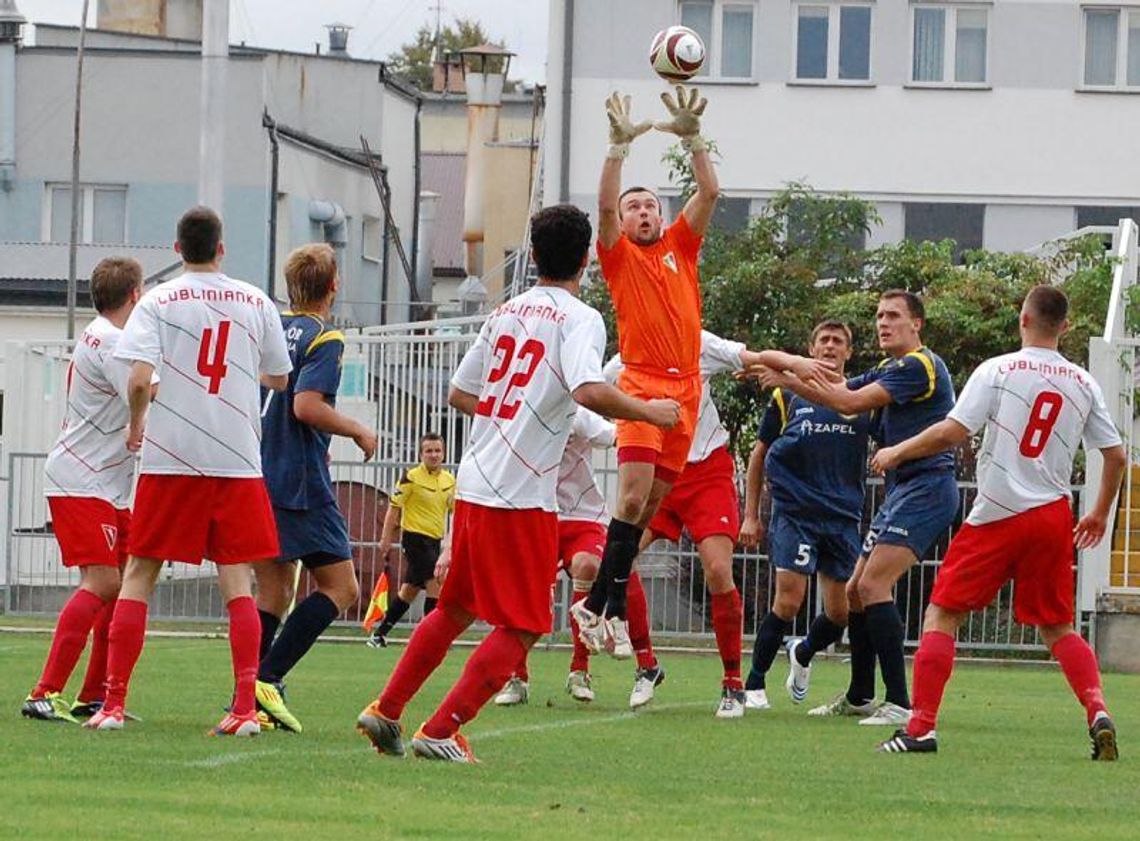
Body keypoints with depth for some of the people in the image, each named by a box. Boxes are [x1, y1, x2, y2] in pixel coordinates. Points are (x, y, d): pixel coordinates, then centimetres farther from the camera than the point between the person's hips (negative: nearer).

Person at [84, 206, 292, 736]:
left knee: (139, 574, 6)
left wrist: (135, 426, 5)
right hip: (239, 459, 2)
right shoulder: (256, 302, 6)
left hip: (170, 458, -2)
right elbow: (279, 379, 13)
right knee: (237, 582, 3)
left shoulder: (159, 302, -2)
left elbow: (140, 379, -14)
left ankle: (113, 702, 1)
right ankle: (245, 707, -6)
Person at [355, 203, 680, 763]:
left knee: (455, 610, 23)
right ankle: (440, 732, -8)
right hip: (524, 497, -7)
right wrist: (648, 413, -12)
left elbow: (459, 393, 19)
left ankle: (385, 712, 26)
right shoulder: (579, 319, -9)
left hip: (473, 486, 7)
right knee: (521, 628, 0)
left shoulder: (504, 313, 13)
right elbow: (589, 392, -26)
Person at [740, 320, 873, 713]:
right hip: (794, 513, -2)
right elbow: (760, 454, 14)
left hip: (843, 517, 2)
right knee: (789, 601, -14)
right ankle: (753, 683, 1)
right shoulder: (789, 396, 7)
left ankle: (803, 653, 34)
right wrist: (751, 515, 10)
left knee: (840, 612, 1)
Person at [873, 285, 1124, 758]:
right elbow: (1116, 456, 9)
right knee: (1057, 627, 15)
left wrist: (897, 452, 3)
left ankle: (921, 728, -5)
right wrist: (1100, 514, 25)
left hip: (997, 515, -4)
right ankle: (1098, 712, -6)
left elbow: (953, 432, -13)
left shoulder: (998, 370, -6)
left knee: (942, 615, 3)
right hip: (1053, 516, 4)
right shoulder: (1083, 384, 6)